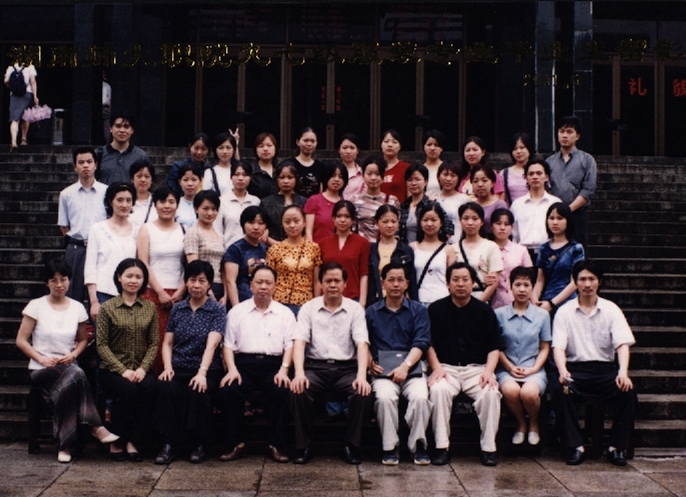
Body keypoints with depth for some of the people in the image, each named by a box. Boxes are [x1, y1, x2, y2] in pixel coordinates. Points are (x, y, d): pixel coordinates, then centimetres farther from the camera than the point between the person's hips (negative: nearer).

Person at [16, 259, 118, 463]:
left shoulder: (77, 308, 8)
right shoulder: (36, 306, -1)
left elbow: (83, 340, 19)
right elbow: (21, 341, 0)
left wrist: (73, 355, -3)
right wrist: (41, 358, -14)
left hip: (68, 367, 3)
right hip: (41, 369, -2)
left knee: (69, 384, -36)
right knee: (75, 375, -36)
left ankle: (65, 444, -29)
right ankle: (95, 427, -29)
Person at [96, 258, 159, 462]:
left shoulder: (150, 308, 9)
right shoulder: (107, 308, 1)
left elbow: (154, 343, 5)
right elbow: (101, 344, -4)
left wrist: (143, 368, -12)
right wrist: (122, 370, -15)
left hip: (140, 368, 2)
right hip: (112, 369, -2)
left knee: (150, 387, -31)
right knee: (129, 390, -32)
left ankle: (133, 443, -19)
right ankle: (116, 443, -12)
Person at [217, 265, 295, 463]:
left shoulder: (285, 313, 14)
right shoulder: (237, 311, 15)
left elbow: (290, 344, 5)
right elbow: (228, 344, 8)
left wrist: (283, 369, -11)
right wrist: (232, 369, -8)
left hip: (273, 365, 0)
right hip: (244, 363, 1)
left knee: (282, 392, -31)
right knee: (227, 391, -29)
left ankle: (276, 445, -17)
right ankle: (236, 444, -14)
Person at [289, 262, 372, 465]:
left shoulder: (355, 309, 6)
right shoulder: (308, 308, 6)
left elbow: (362, 343, -5)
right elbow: (300, 342, -5)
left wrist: (362, 376, -22)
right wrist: (299, 372, -23)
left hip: (346, 368, 0)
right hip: (316, 367, 0)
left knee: (362, 392, -29)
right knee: (298, 390, -30)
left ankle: (352, 446, -12)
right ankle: (303, 446, -14)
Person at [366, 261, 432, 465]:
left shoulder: (418, 311, 12)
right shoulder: (371, 312, 15)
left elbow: (421, 343, 0)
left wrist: (405, 366, -15)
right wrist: (370, 363, -9)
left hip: (411, 369, 0)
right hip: (383, 371, 0)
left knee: (420, 397, -30)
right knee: (385, 397, -31)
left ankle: (418, 445, -13)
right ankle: (389, 447, -17)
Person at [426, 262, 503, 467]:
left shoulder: (485, 310, 9)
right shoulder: (436, 309, 7)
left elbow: (494, 347, 7)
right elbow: (429, 344, 8)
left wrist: (488, 371, -9)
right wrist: (436, 367, -7)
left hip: (477, 368, 1)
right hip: (446, 368, 0)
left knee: (491, 393, -30)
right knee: (438, 390, -33)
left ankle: (488, 448, -17)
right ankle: (441, 447, -22)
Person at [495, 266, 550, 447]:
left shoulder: (542, 315, 8)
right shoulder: (499, 314, 5)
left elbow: (544, 348, 9)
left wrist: (533, 369, -6)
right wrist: (510, 367, -8)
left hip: (534, 370, 0)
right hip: (507, 369, 0)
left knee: (529, 392, -33)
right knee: (510, 390, -35)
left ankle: (534, 425, 3)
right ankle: (521, 424, -1)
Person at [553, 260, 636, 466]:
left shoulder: (611, 310, 6)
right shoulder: (565, 312, 5)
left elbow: (622, 343, -5)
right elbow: (558, 346, -6)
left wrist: (623, 371, -26)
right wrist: (562, 371, -27)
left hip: (605, 368, 1)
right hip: (576, 368, -1)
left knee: (628, 392, -27)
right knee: (562, 391, -32)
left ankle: (616, 446, -14)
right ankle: (576, 447, -23)